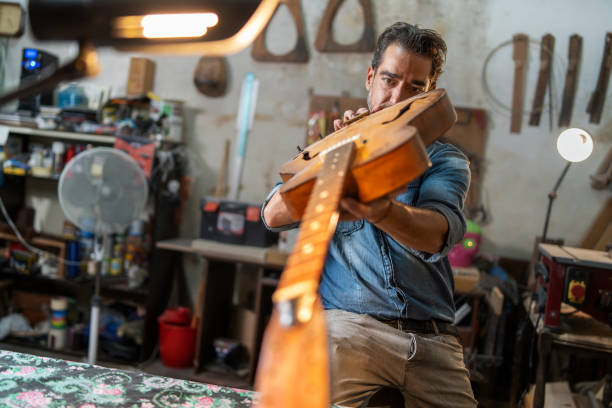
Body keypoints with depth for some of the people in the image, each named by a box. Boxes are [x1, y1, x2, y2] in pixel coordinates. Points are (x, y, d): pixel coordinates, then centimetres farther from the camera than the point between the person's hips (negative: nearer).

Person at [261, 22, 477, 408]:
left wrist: (383, 212, -37)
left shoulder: (446, 160, 10)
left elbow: (438, 234, -14)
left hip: (434, 337, 2)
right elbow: (274, 215, -1)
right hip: (349, 323, -1)